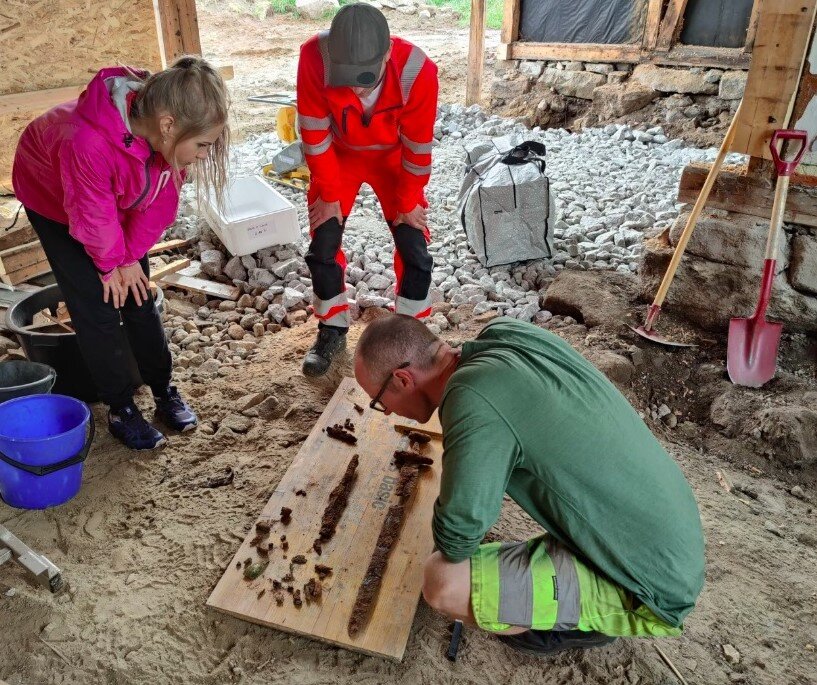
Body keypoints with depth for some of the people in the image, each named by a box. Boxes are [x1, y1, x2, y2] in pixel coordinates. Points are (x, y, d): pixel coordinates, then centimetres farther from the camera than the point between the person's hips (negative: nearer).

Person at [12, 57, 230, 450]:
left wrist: (129, 257, -9)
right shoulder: (88, 142, -45)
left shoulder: (167, 135, -27)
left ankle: (164, 392, 19)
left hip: (118, 203, 5)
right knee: (97, 307, -6)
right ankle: (120, 409, 9)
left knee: (138, 297, 5)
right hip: (53, 199, -4)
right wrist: (110, 263, -12)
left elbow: (160, 202, -14)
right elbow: (92, 215, -29)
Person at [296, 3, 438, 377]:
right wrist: (329, 194, -12)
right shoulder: (314, 57, -34)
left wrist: (408, 201, -9)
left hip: (393, 158, -1)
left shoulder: (418, 71, -35)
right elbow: (315, 136, -21)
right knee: (323, 247, 1)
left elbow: (418, 146, -21)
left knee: (414, 251, -5)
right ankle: (332, 330, 21)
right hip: (339, 156, 1)